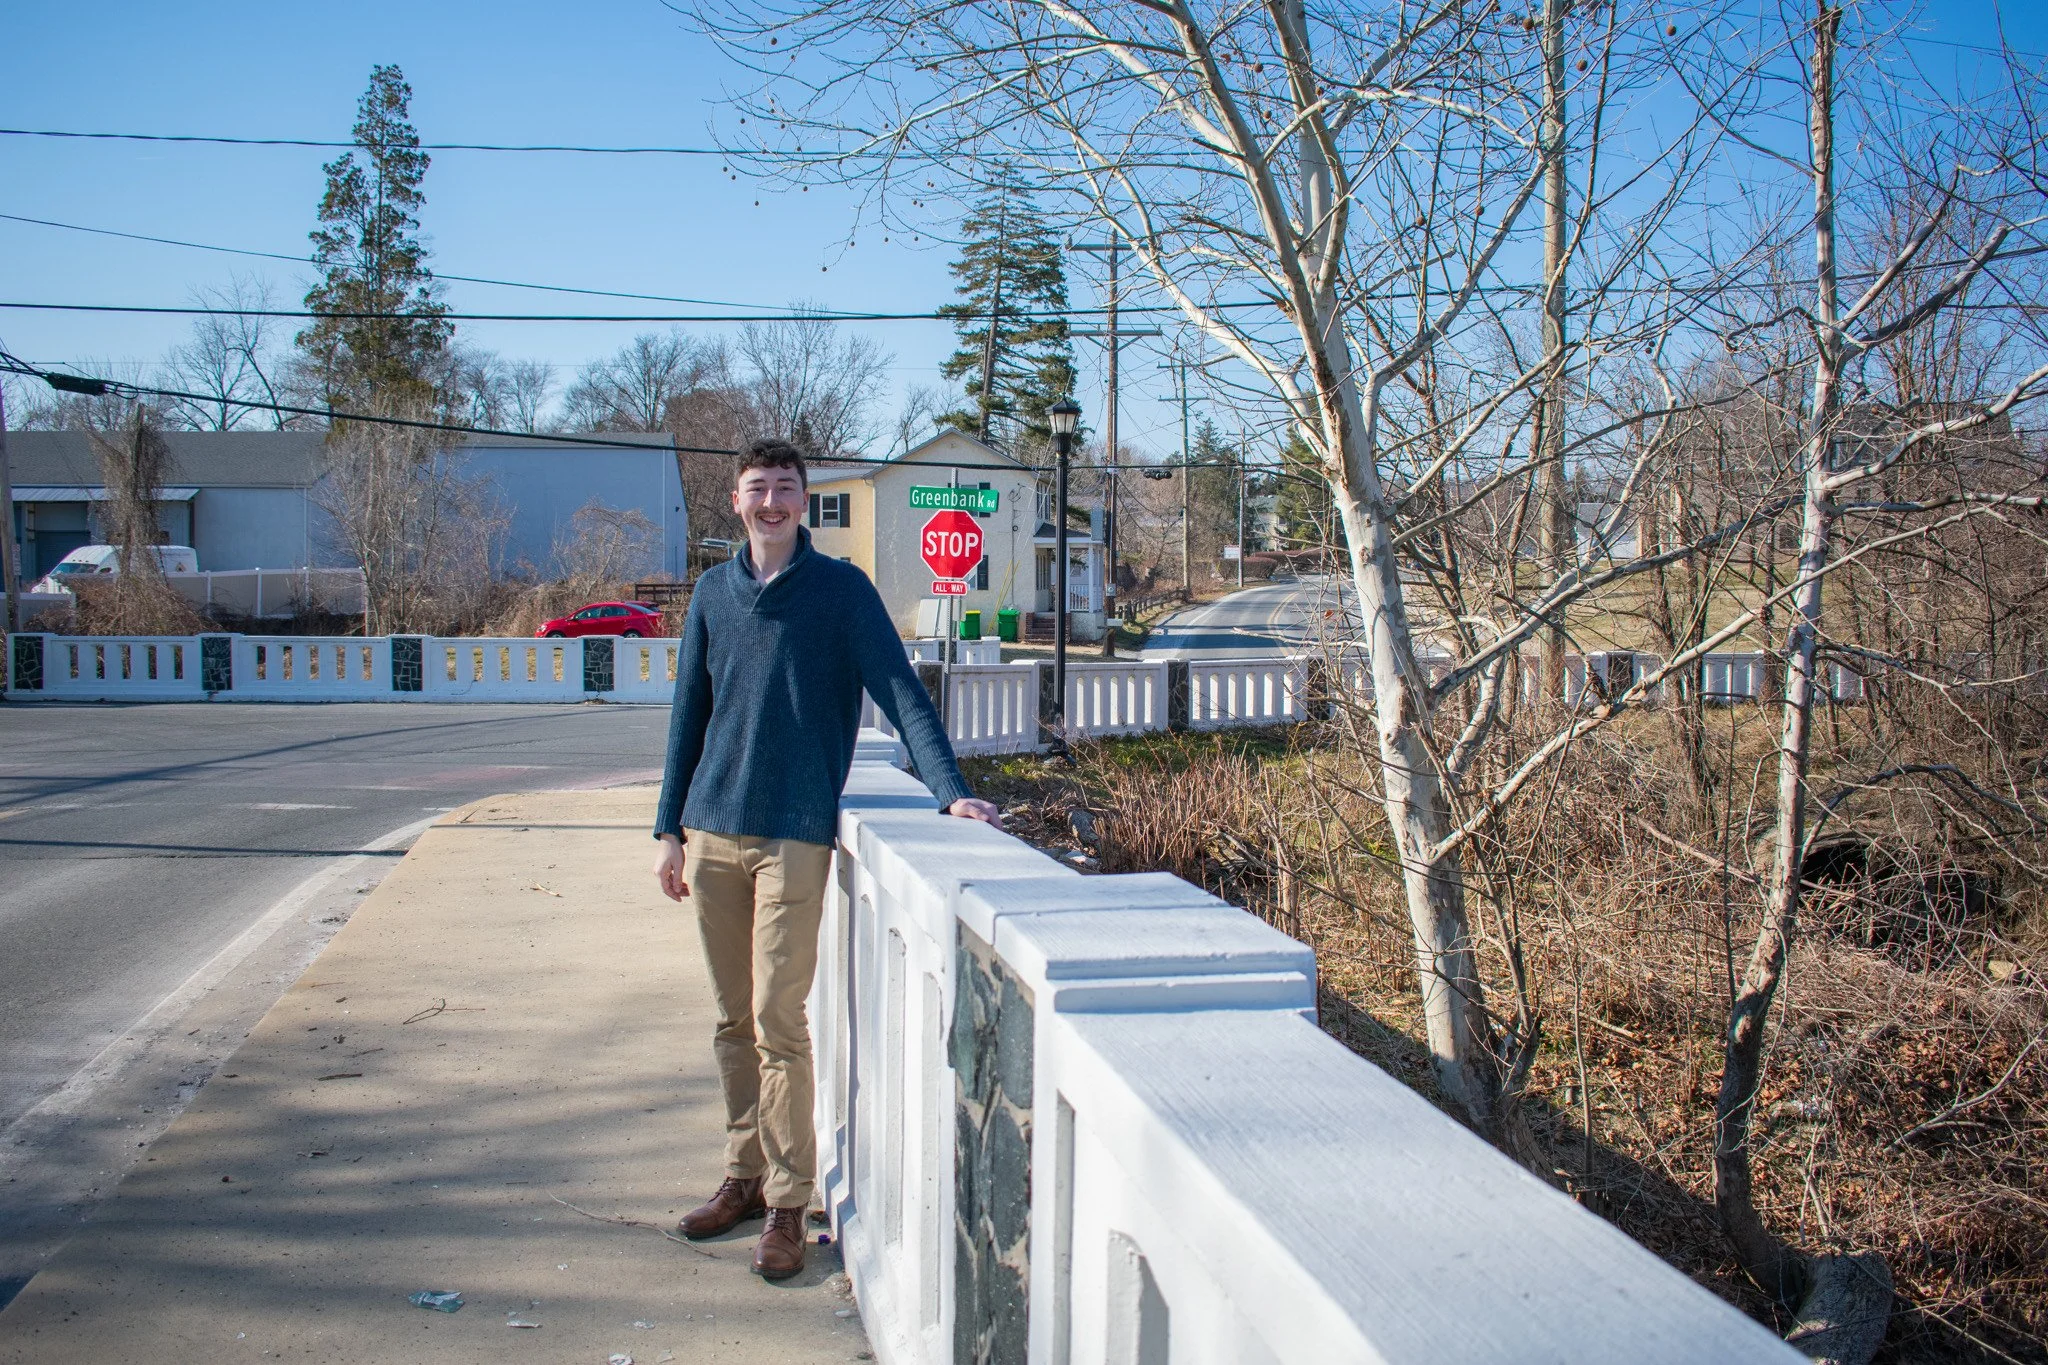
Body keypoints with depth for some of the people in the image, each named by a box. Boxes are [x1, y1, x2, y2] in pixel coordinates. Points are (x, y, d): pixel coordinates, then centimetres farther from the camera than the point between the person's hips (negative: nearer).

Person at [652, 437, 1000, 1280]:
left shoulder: (839, 589, -1)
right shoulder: (715, 593, 11)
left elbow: (900, 691, -8)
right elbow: (690, 714, 15)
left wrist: (952, 792, -19)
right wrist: (671, 829, 12)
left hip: (794, 837, -4)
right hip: (713, 832, 4)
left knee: (777, 1022, -5)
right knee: (733, 1021, 11)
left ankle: (788, 1204, 5)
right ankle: (746, 1174, 24)